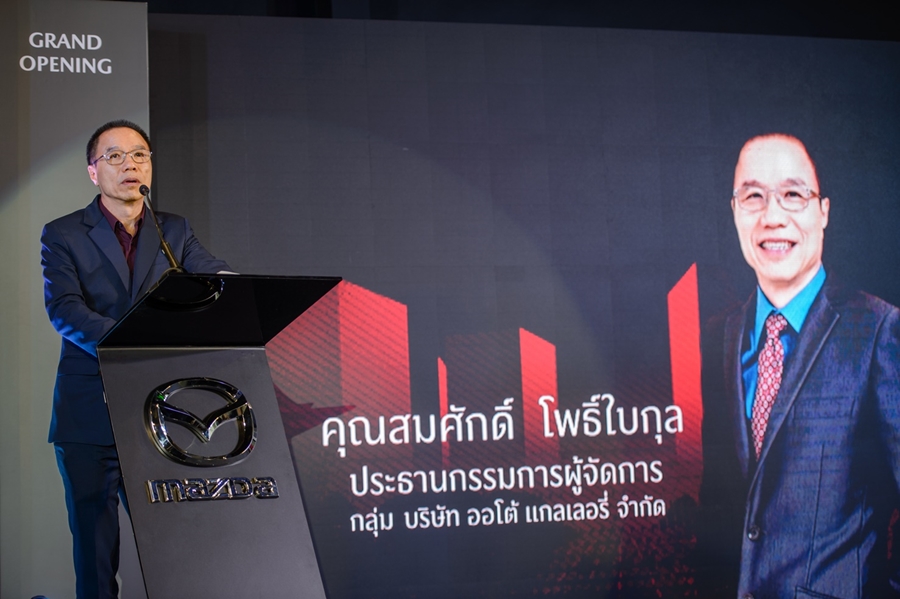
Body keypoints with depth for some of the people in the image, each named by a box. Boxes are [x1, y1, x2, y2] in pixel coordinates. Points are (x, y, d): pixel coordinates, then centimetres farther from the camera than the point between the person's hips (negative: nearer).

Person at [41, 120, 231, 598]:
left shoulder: (174, 232, 12)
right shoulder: (63, 236, 2)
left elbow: (212, 274, -3)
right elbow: (63, 310, -13)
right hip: (89, 418, -2)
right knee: (94, 548, 4)